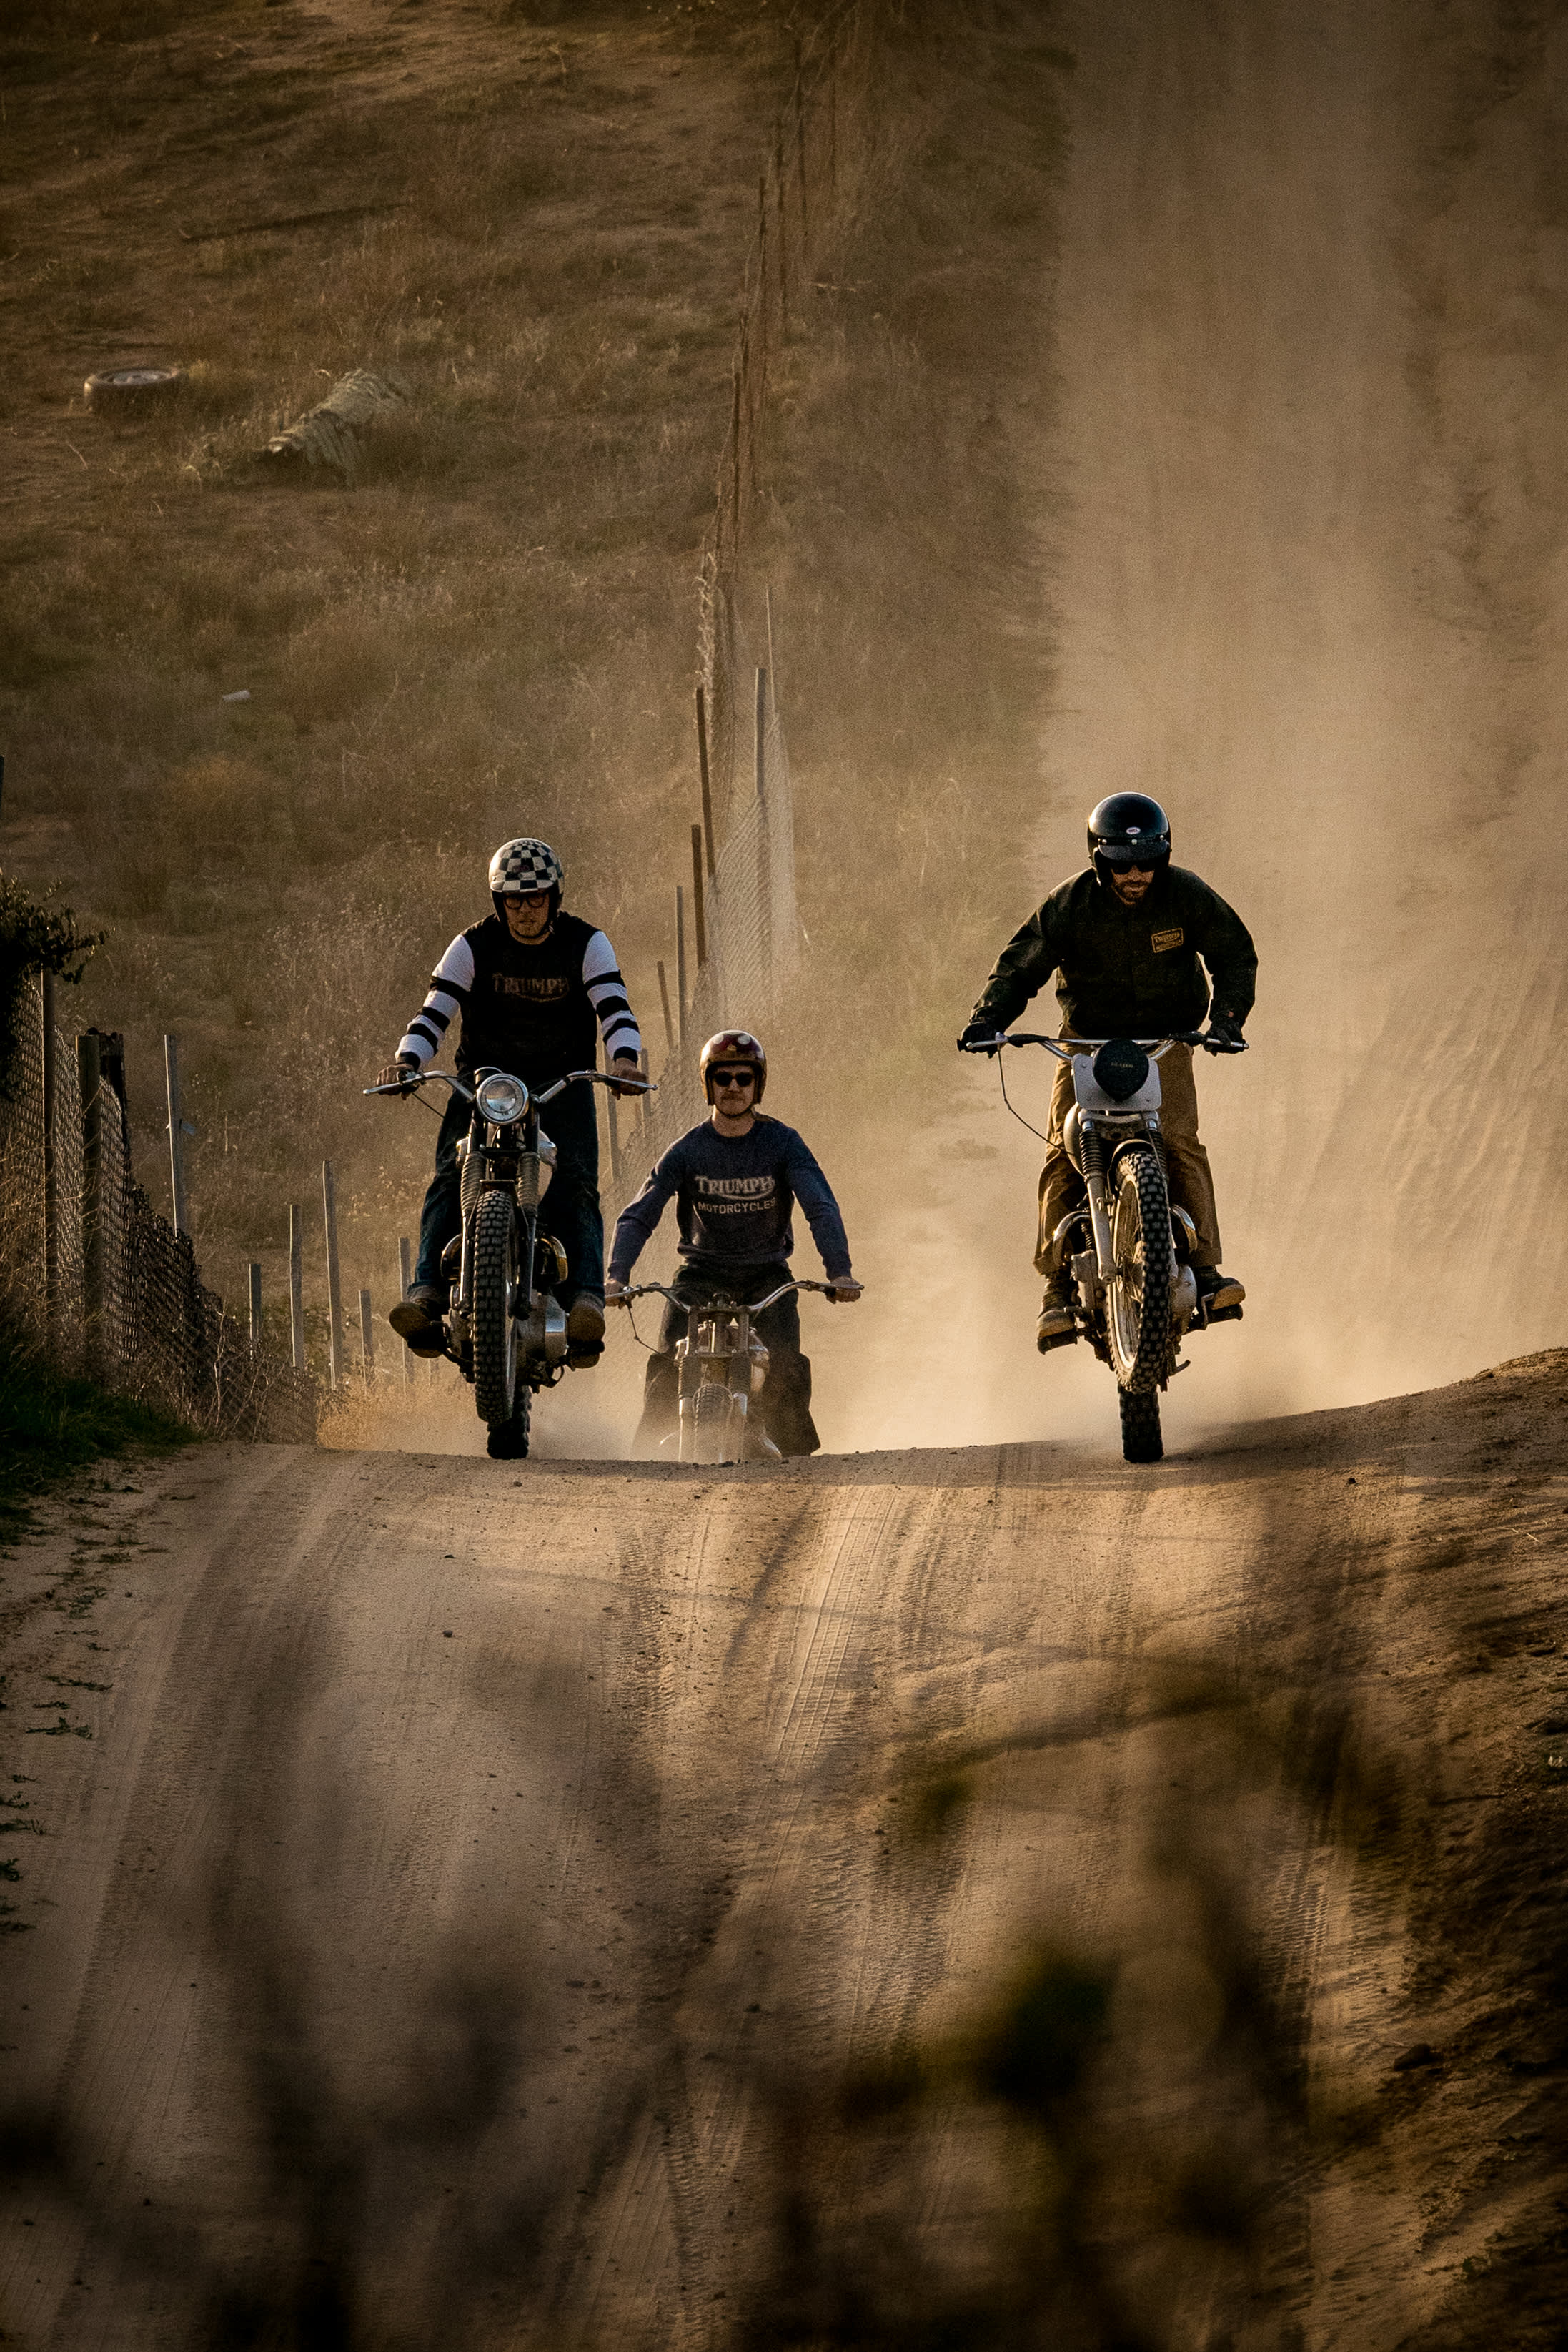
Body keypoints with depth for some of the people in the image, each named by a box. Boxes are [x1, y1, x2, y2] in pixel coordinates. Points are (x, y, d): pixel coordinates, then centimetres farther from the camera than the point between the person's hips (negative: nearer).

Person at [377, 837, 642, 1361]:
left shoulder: (585, 945, -2)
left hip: (562, 1083, -1)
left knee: (575, 1185, -23)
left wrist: (624, 1057, -35)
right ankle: (428, 1293, -31)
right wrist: (407, 1061, -28)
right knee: (450, 1179, -22)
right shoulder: (473, 946, -1)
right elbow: (435, 1011, -8)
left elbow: (614, 1008, -13)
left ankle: (585, 1297, -35)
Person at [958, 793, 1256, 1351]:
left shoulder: (1186, 896, -10)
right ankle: (1060, 1286, -11)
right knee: (1064, 1155, -14)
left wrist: (1226, 1017, -20)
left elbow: (1234, 953, -4)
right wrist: (986, 1021, -25)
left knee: (1179, 1144, -22)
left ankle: (1204, 1268, -21)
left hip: (1165, 1040, 0)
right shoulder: (1071, 905, -11)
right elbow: (1021, 964, -9)